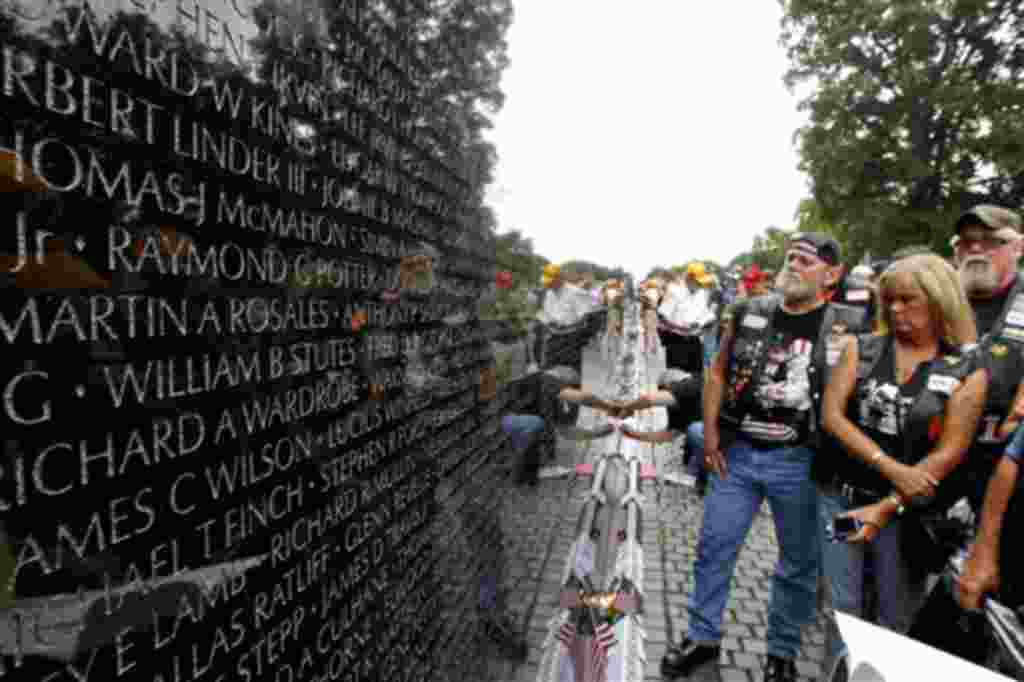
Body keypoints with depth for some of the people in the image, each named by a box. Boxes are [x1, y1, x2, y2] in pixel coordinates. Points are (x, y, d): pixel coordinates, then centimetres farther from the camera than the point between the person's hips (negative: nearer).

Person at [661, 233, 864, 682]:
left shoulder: (845, 326, -6)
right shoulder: (748, 312, 3)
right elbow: (719, 372, 9)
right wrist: (710, 432, 3)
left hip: (799, 461, -2)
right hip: (737, 453, 3)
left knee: (798, 563, 13)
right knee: (713, 548, 9)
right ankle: (703, 638, 29)